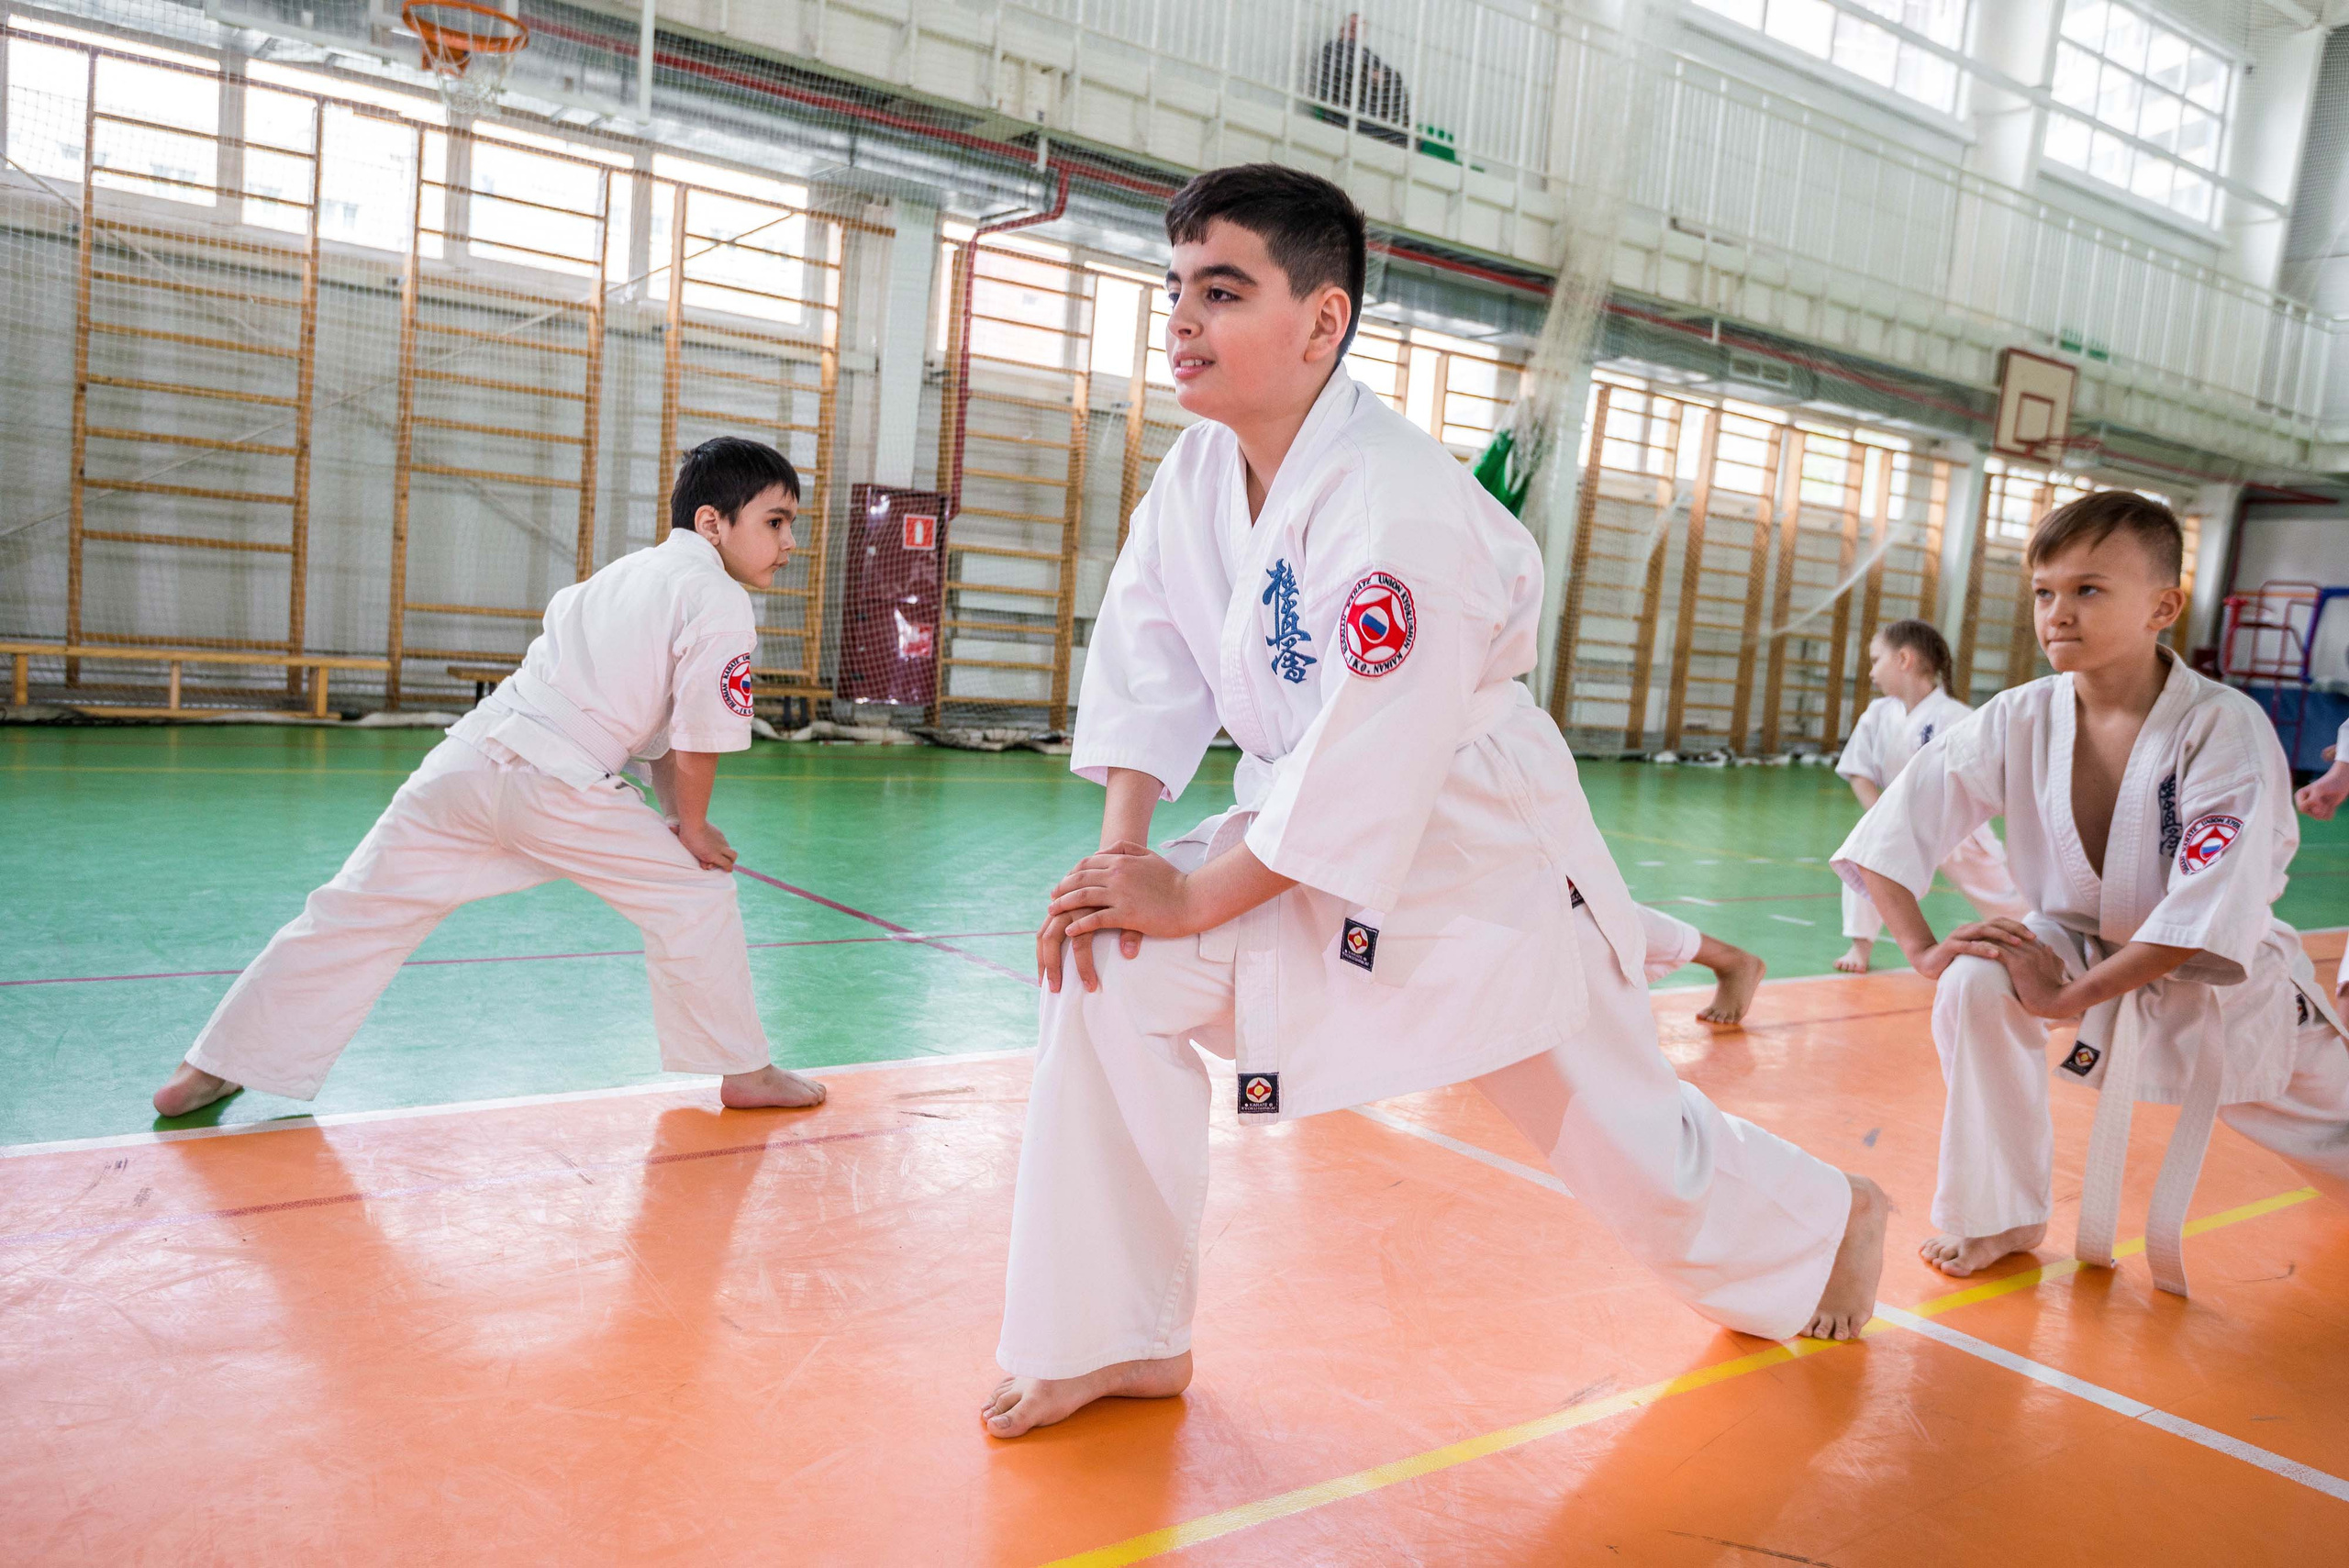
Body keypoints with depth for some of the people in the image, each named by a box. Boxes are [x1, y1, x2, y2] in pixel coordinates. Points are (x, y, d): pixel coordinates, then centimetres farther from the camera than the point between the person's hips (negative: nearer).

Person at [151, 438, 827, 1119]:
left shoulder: (627, 573, 23)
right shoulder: (722, 606, -5)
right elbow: (695, 746, -7)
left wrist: (677, 814, 21)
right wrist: (693, 828, 9)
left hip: (465, 757, 8)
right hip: (556, 787, -8)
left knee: (361, 911, 13)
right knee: (697, 893, 8)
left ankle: (209, 1070, 22)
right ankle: (742, 1071, 17)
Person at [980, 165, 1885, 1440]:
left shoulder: (1401, 510, -30)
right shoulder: (1197, 473, -4)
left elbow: (1372, 769, -30)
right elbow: (1145, 663, -1)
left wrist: (1194, 898, -22)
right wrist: (1121, 851, -13)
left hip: (1478, 859, -6)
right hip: (1308, 834, 7)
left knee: (1626, 1139, 11)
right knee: (1108, 978, -12)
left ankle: (1826, 1220, 47)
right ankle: (1120, 1338, 4)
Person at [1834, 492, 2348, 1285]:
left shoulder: (2226, 729, -26)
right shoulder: (2020, 721, -16)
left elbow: (2213, 913, -31)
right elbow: (1896, 826, -12)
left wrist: (2068, 996, -29)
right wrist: (1924, 947, -23)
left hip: (2221, 981, -1)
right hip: (2082, 948, 2)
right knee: (1976, 986, -27)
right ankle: (2005, 1214, -7)